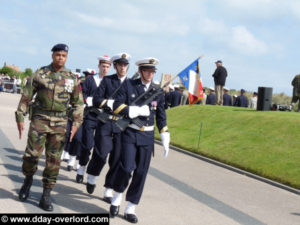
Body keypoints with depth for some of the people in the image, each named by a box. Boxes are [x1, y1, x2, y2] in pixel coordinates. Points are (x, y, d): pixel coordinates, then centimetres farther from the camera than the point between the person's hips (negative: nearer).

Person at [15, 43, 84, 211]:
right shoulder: (40, 74, 0)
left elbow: (78, 103, 11)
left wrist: (76, 123, 1)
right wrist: (20, 118, -1)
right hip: (39, 120, -2)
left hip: (60, 123, 2)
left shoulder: (72, 78, 6)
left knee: (54, 160, 2)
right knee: (32, 155, -9)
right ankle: (28, 180, 22)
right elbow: (26, 97, 4)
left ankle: (46, 196, 11)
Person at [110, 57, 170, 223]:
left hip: (147, 137, 3)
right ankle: (117, 197, 14)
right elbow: (117, 106, -6)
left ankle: (130, 209, 13)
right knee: (126, 168, -14)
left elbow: (161, 118, 12)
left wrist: (165, 140, 8)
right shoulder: (128, 85, 0)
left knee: (141, 173, 2)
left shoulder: (158, 91, 8)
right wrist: (138, 110, -16)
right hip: (129, 134, -3)